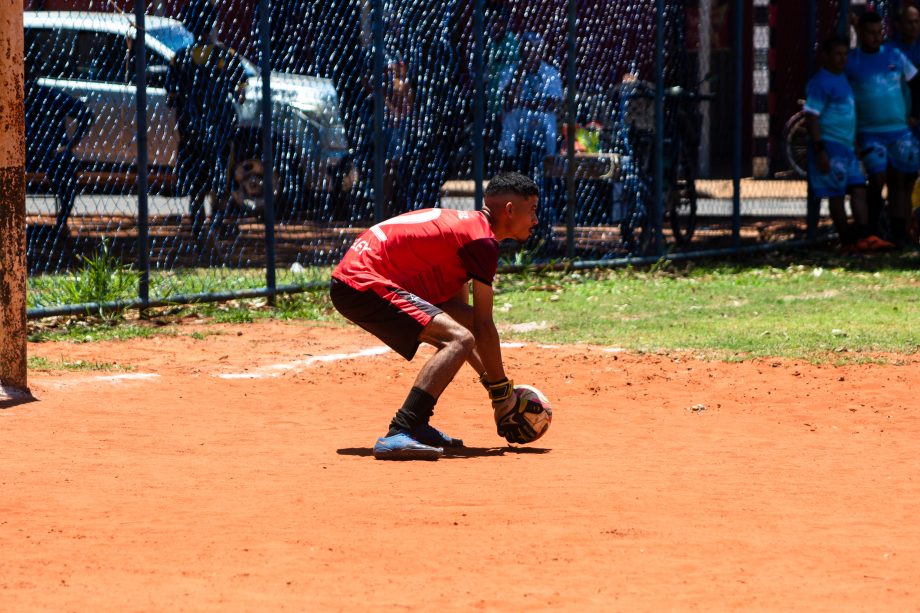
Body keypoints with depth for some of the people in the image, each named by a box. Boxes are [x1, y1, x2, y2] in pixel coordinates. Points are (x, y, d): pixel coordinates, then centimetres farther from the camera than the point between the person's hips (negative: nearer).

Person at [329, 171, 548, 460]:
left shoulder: (463, 224, 21)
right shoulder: (483, 241, -9)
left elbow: (455, 313, 25)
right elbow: (484, 328, -9)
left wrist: (492, 384, 23)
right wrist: (502, 391, -1)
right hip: (363, 283, -11)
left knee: (461, 323, 22)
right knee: (459, 339, -22)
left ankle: (416, 425, 17)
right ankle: (397, 436, -32)